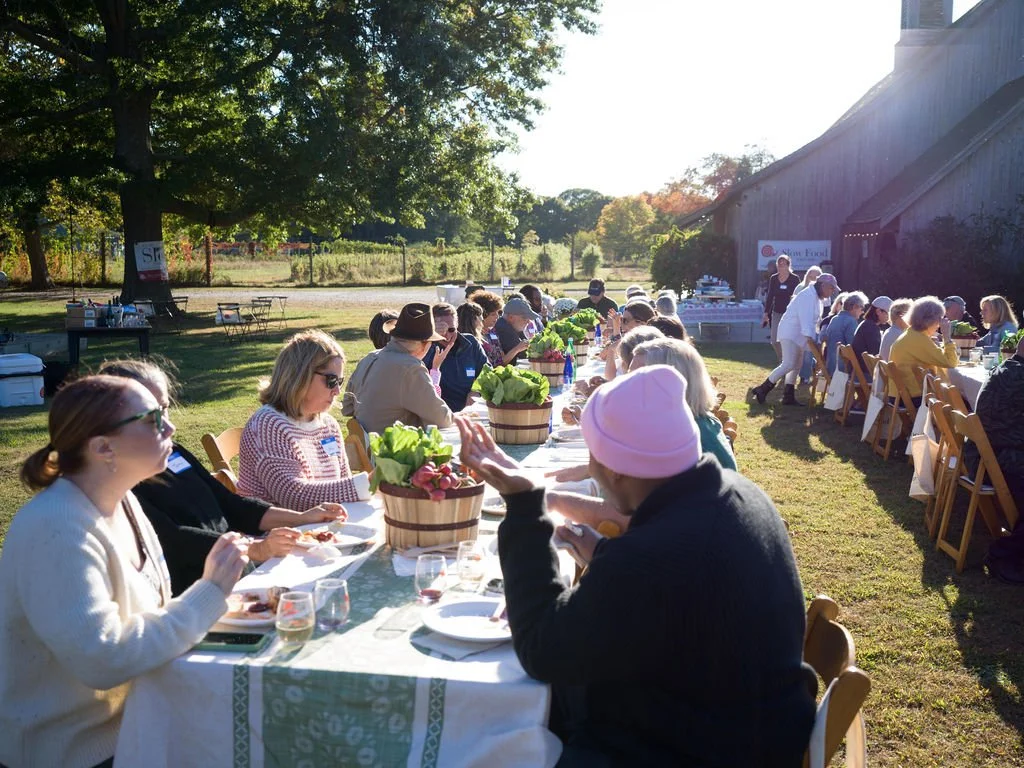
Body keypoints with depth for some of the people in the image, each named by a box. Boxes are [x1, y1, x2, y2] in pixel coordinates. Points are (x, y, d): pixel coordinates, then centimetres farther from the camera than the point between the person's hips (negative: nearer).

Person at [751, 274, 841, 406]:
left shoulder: (816, 297, 16)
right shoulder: (809, 295, -17)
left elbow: (811, 320, 17)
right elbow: (805, 317, -27)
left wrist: (811, 336, 9)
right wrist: (809, 337, -34)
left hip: (798, 334, 11)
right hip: (790, 333, -11)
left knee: (796, 366, 9)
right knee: (789, 364, -17)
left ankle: (789, 397, 13)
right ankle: (762, 389, -12)